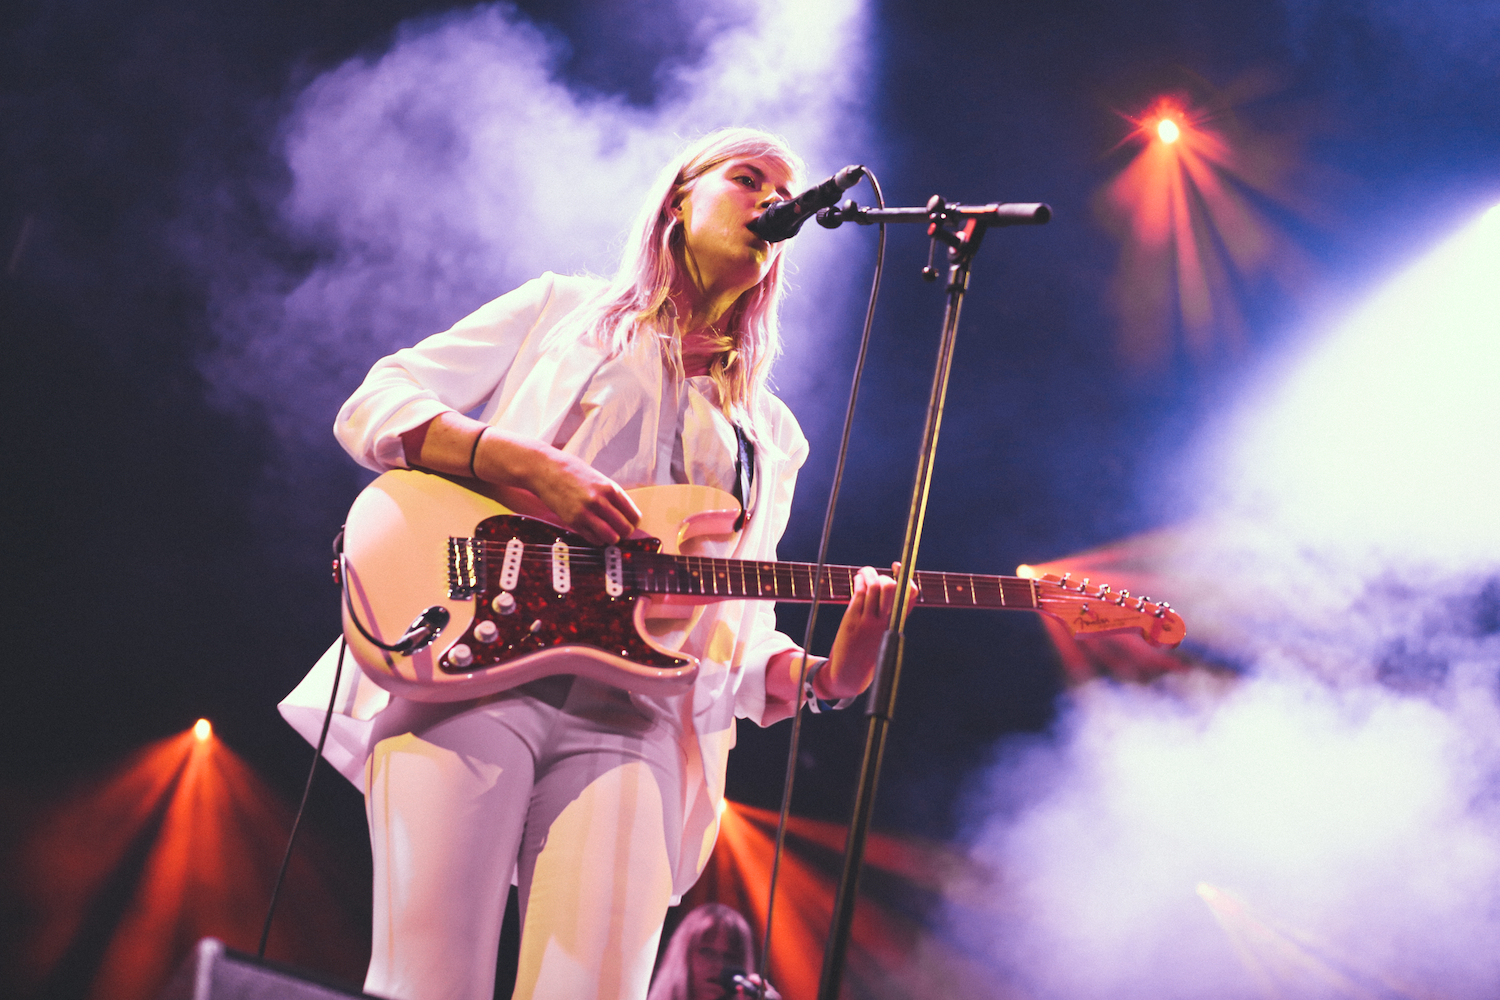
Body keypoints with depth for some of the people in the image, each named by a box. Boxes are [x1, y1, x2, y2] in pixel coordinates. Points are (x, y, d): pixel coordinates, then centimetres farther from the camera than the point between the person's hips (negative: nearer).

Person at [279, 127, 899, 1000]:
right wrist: (530, 464, -9)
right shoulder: (562, 312, 18)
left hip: (627, 720, 3)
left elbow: (738, 637, 20)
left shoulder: (771, 435, 26)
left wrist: (825, 674, -3)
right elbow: (372, 409, 8)